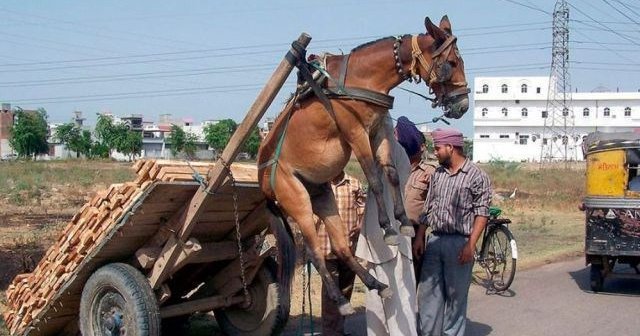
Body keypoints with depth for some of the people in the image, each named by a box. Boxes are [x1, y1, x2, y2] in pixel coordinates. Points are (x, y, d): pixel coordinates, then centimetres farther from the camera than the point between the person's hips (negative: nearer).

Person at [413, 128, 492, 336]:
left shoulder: (476, 176, -6)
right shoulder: (437, 174, 11)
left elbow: (481, 213, -9)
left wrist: (471, 245, -15)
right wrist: (419, 237, 9)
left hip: (459, 243, -6)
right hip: (434, 241, 6)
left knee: (456, 296, 4)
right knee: (427, 293, 7)